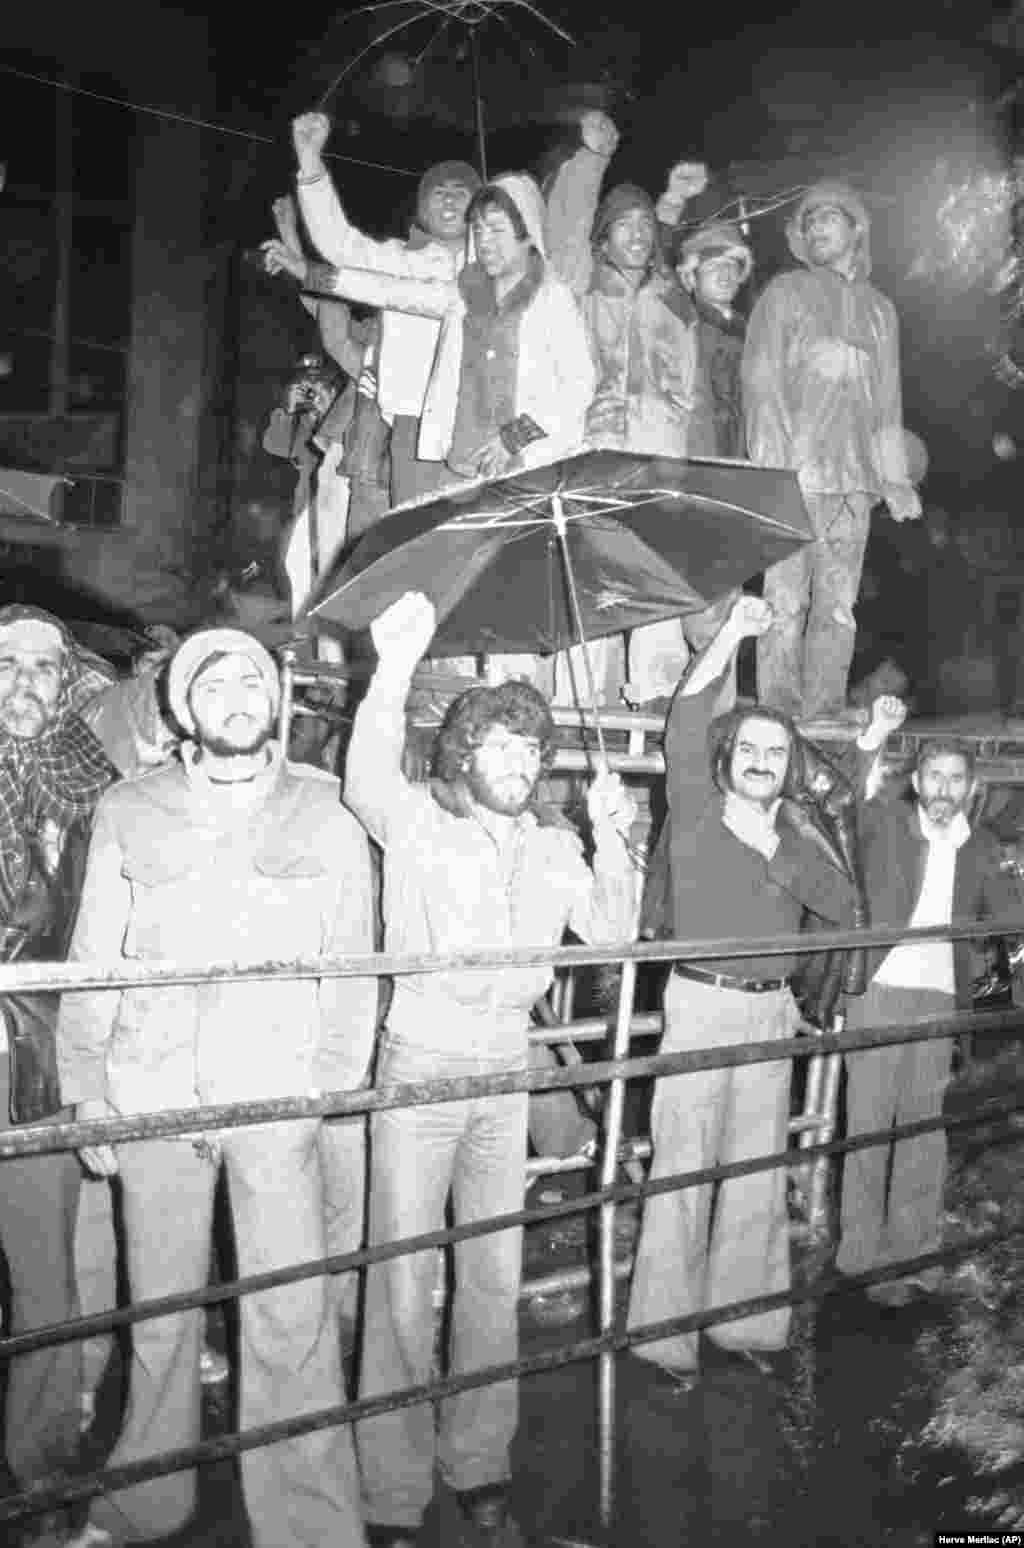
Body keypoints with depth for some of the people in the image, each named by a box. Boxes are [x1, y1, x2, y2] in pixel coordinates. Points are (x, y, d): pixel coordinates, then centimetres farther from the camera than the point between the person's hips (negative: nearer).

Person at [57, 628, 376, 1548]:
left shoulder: (326, 817, 4)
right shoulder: (129, 815, 6)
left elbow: (352, 963, 2)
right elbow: (92, 963, 7)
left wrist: (333, 1081, -7)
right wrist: (89, 1090, 2)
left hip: (276, 1095, -1)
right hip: (152, 1095, 2)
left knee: (292, 1321, -2)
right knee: (159, 1311, 13)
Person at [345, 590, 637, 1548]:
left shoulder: (554, 849, 11)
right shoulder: (416, 822, -5)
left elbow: (613, 932, 2)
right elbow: (367, 781, -27)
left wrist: (612, 839, -10)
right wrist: (396, 665, -37)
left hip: (507, 1071, 5)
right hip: (421, 1063, -4)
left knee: (495, 1279, 12)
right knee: (402, 1282, 0)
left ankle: (478, 1468, 29)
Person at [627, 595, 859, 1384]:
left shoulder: (798, 826, 10)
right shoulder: (696, 808, -3)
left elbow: (846, 906, 3)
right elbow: (686, 720, -18)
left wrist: (788, 850, -9)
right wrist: (732, 633, -24)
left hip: (772, 1010, 5)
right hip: (702, 1003, -5)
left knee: (759, 1176, 13)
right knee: (682, 1173, -1)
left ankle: (746, 1319, 28)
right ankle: (665, 1336, 10)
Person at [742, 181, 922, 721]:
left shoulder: (879, 309, 20)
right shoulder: (784, 293, 8)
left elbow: (887, 402, 21)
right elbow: (761, 382, 0)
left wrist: (895, 476, 13)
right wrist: (775, 464, -11)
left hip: (854, 476, 4)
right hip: (794, 473, -4)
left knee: (838, 608, 1)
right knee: (786, 601, -7)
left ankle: (825, 722, 5)